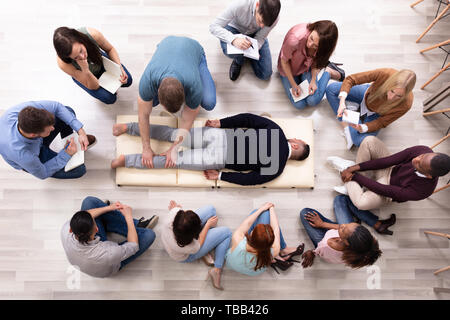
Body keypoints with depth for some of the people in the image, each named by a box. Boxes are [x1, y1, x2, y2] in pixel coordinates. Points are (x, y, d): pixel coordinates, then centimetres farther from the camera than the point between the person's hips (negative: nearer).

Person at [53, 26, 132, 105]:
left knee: (128, 81, -2)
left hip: (100, 60, 3)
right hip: (82, 75, -2)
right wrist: (86, 71, -51)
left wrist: (120, 67, -29)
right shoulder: (63, 63, -41)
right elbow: (94, 86, -31)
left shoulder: (93, 34, -40)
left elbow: (110, 49, -15)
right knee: (109, 98, -13)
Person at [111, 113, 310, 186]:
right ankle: (126, 160, 5)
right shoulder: (276, 168, 0)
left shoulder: (275, 130, 8)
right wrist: (221, 176, 1)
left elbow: (247, 118, 5)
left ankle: (129, 127, 13)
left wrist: (221, 123, 10)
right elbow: (249, 179, -7)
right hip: (220, 158, -4)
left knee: (173, 134, 11)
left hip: (221, 134, 4)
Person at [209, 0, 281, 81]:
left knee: (265, 75, -8)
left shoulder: (274, 18, -30)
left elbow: (260, 37, -15)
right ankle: (239, 60, 0)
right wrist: (234, 39, -52)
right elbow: (213, 26, -35)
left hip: (255, 34, 2)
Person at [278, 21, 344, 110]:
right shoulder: (295, 39, -39)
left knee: (313, 100, -16)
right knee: (299, 104, -14)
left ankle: (329, 72, 10)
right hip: (289, 69, -1)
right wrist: (293, 85, -20)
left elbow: (316, 59, -7)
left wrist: (313, 80, -22)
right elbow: (284, 61, -21)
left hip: (307, 67, 1)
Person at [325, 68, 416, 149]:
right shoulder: (385, 74, -38)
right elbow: (350, 79, -30)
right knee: (331, 88, -11)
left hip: (377, 114, -2)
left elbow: (381, 123, -23)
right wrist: (342, 102, -44)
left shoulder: (406, 104, -35)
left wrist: (363, 128, -41)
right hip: (366, 95, 3)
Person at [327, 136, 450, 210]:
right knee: (370, 141, -24)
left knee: (362, 203, -38)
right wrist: (355, 167, -25)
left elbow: (385, 190, -28)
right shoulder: (423, 151, -26)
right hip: (390, 168, 5)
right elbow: (389, 160, -20)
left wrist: (354, 176, -23)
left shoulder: (422, 191, -35)